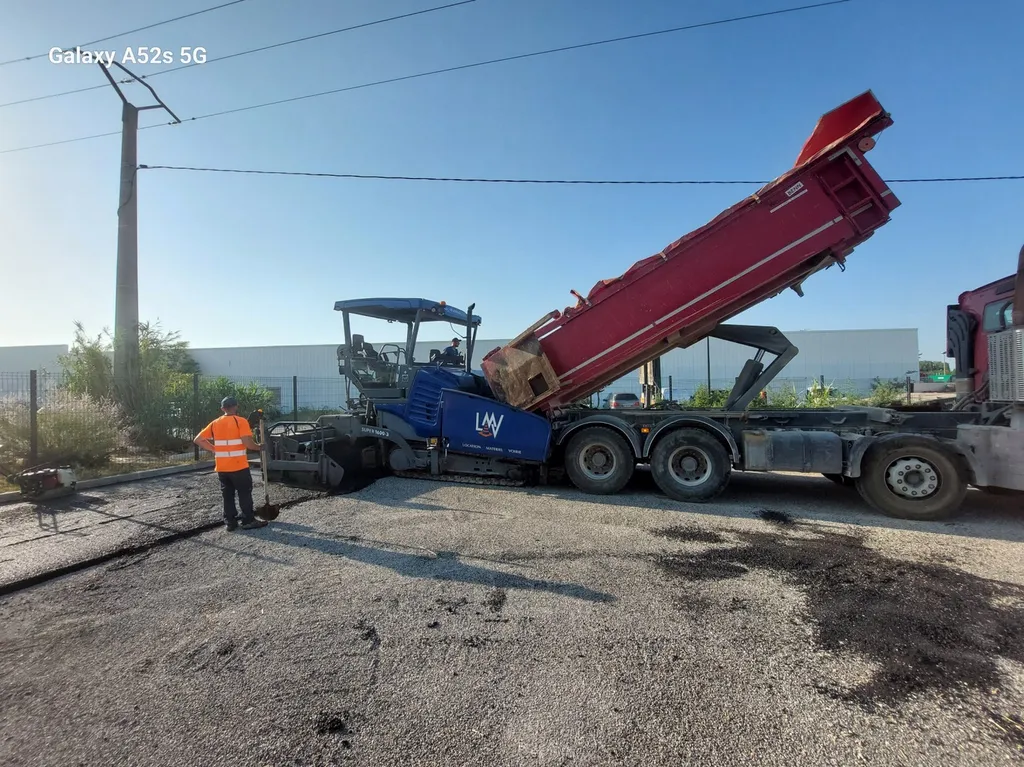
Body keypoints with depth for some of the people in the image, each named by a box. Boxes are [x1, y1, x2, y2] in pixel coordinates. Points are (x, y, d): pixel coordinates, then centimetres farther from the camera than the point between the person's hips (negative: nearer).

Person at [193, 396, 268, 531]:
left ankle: (230, 522, 16)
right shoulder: (240, 421, -9)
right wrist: (258, 446, -2)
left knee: (227, 495, 13)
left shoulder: (215, 423, 8)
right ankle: (248, 521, 7)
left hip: (221, 467, 5)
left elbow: (198, 440, 10)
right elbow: (247, 442, -20)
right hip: (239, 466, -5)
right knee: (245, 493, 4)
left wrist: (214, 449, 14)